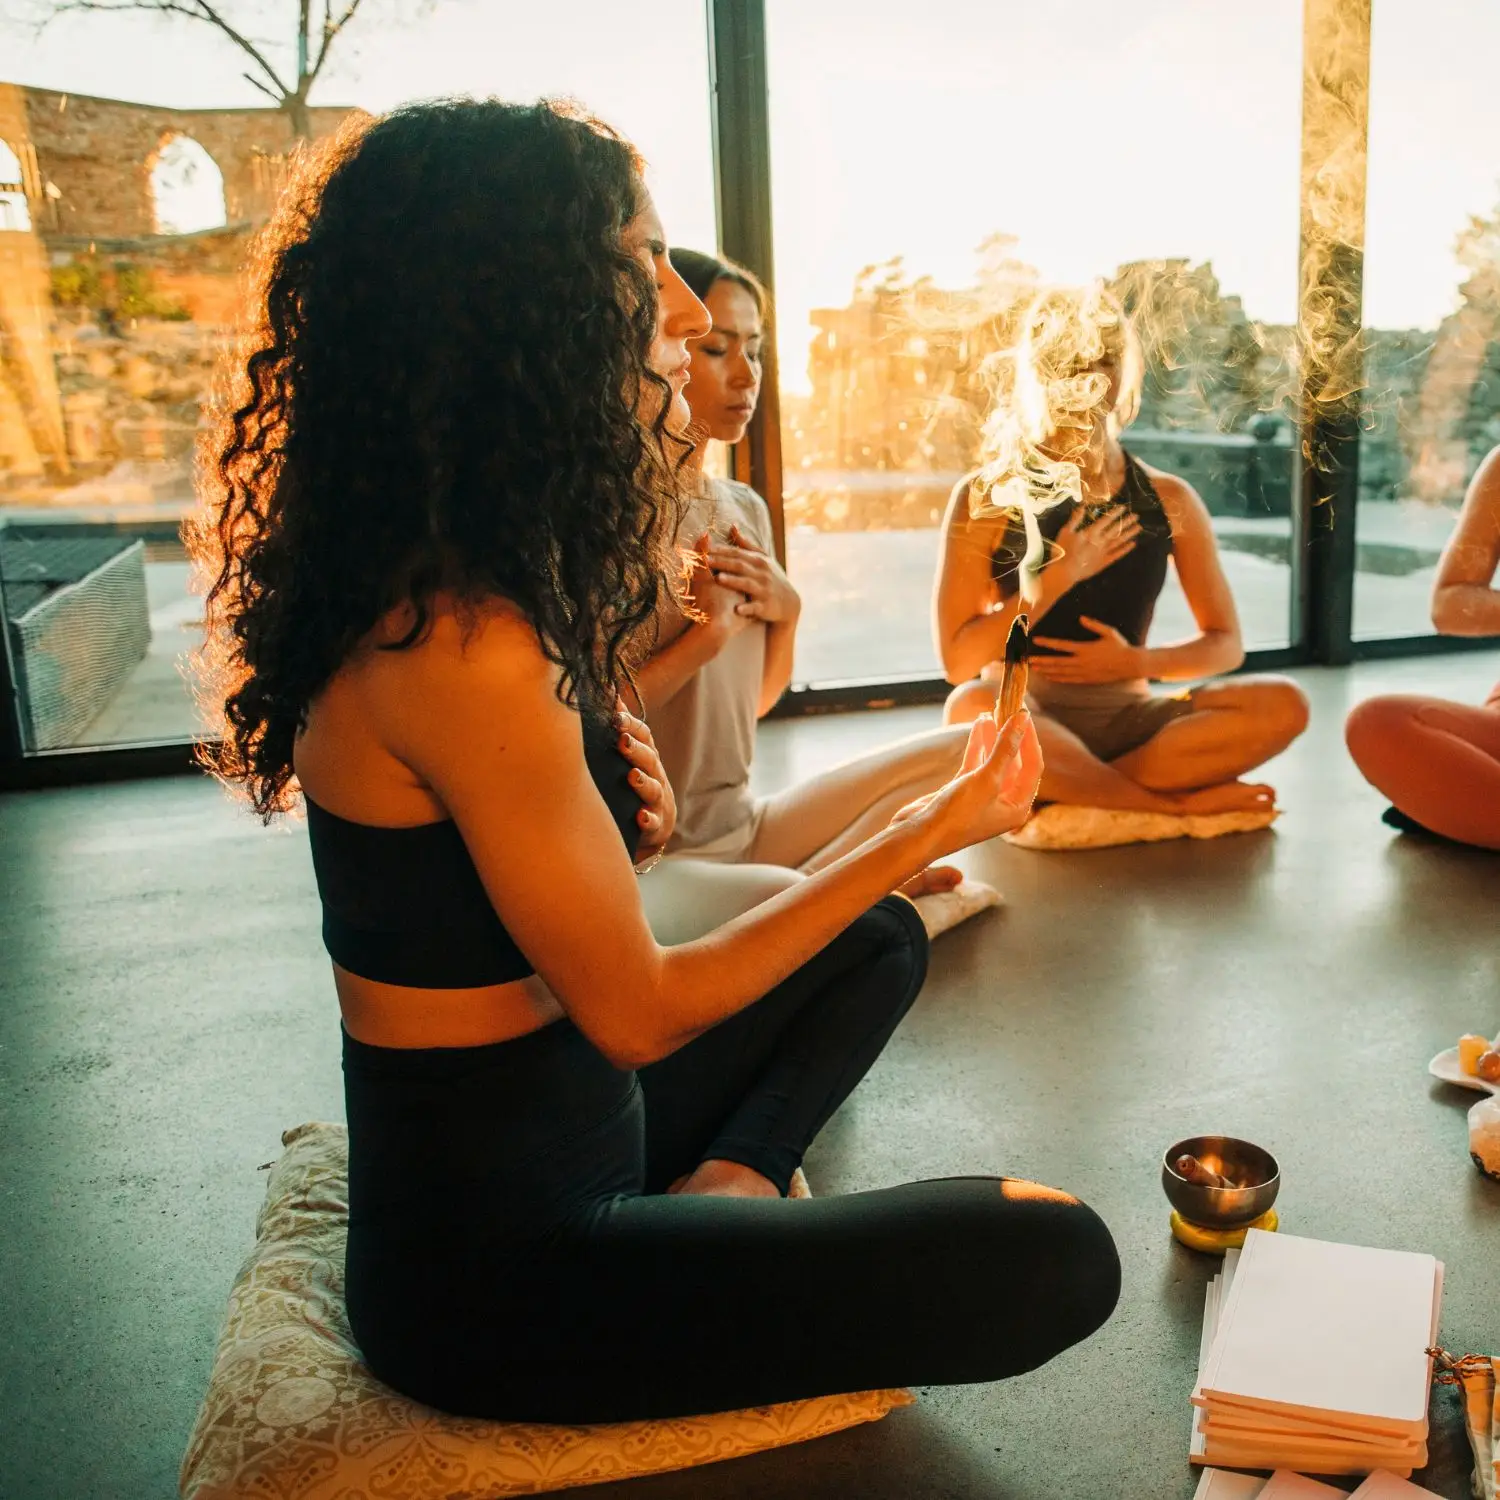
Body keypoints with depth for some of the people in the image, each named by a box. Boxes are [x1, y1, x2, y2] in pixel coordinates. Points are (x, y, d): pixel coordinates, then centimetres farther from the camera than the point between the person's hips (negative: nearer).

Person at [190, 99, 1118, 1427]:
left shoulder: (445, 577, 1)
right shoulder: (458, 643, -29)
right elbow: (636, 1011, -20)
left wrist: (616, 803, -12)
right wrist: (931, 830, -14)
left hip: (558, 1140, 9)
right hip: (494, 1275, -9)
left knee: (882, 945, 22)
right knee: (1057, 1259, -14)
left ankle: (726, 1184, 6)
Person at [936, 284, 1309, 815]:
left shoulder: (1169, 501, 5)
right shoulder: (984, 498, -4)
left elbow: (1225, 644, 10)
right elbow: (958, 660, -10)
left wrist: (1136, 662, -9)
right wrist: (1060, 575, -15)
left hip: (1125, 719, 3)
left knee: (1282, 705, -21)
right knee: (972, 709, -38)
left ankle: (1066, 791, -20)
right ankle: (1177, 801, -20)